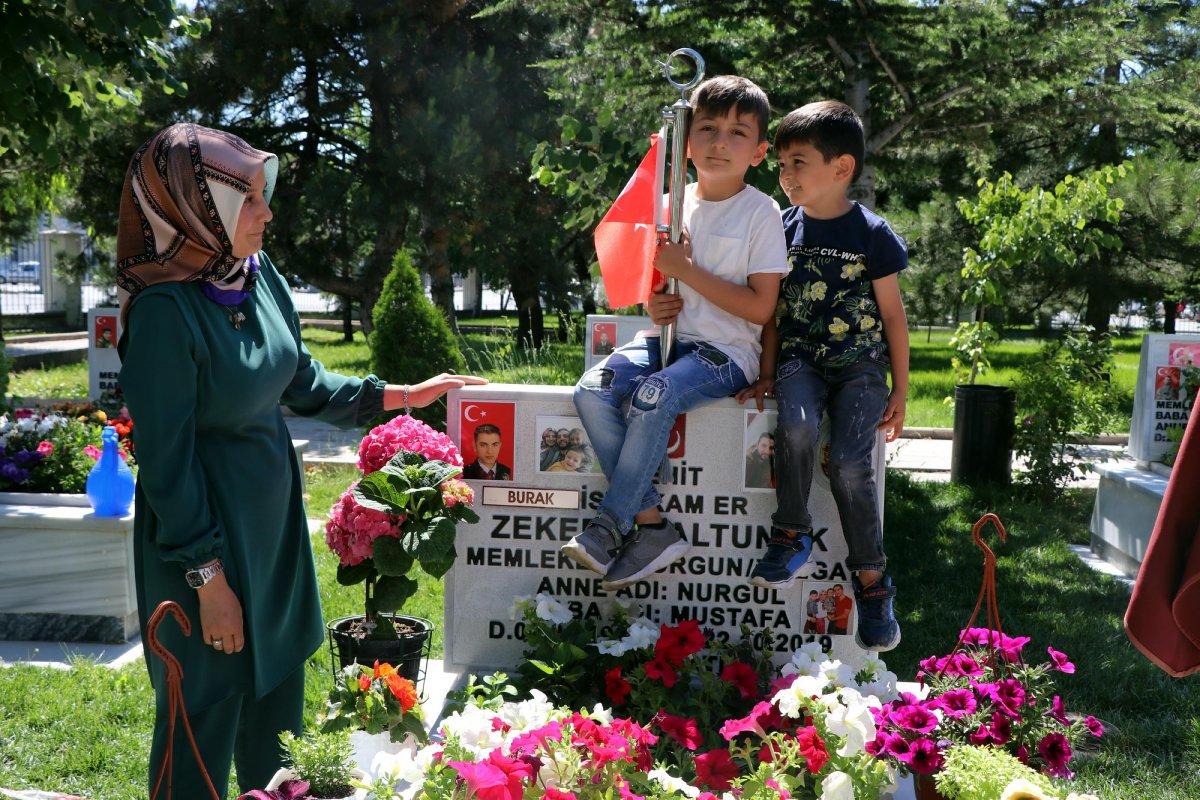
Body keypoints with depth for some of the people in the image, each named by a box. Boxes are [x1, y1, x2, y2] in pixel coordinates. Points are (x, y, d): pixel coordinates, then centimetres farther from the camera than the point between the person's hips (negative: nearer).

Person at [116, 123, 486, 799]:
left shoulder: (261, 277, -1)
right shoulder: (164, 310, -22)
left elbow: (304, 384, 12)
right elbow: (165, 458, -19)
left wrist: (404, 395, 8)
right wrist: (207, 576, -16)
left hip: (274, 510, 7)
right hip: (206, 525, -7)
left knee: (279, 684, 21)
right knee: (210, 699, 8)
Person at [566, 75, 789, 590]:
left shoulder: (762, 213, -4)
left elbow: (761, 307, -12)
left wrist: (686, 269, -16)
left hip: (727, 350, -5)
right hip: (668, 337, 6)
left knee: (654, 396, -32)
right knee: (593, 389, -20)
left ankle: (608, 526, -17)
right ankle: (651, 526, -16)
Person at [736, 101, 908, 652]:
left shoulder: (871, 234, -3)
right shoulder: (783, 227, 6)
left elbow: (893, 315, 2)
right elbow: (772, 307, 11)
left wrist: (900, 390, 2)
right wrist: (766, 374, 4)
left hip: (860, 364, -2)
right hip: (800, 359, 2)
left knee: (850, 463, -19)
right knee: (797, 424, -31)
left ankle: (871, 578, -2)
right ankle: (792, 535, -11)